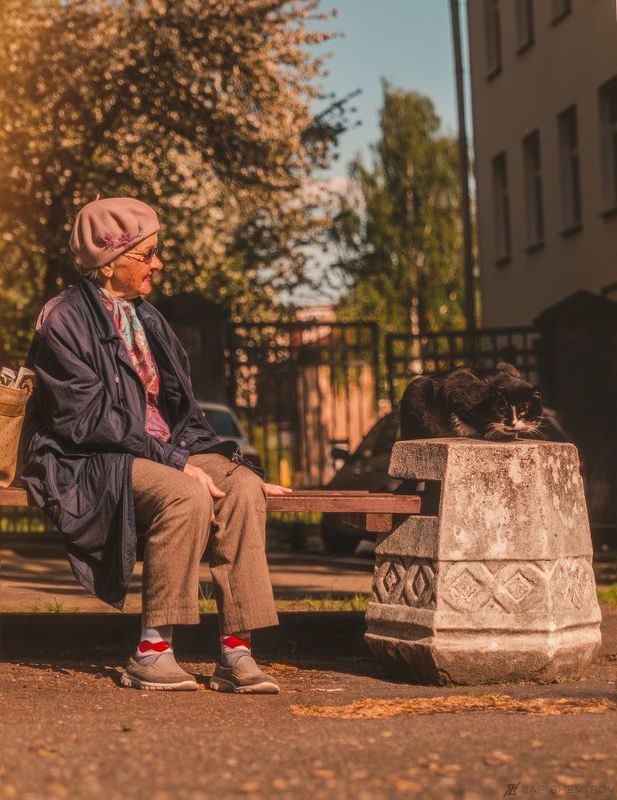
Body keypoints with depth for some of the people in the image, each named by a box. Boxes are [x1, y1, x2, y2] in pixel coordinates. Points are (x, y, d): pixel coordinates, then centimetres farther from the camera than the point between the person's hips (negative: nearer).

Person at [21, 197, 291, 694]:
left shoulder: (147, 318, 19)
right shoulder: (65, 321, -7)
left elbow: (181, 408, 19)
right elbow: (87, 420, -16)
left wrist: (223, 463, 3)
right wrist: (173, 461, -21)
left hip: (166, 452, 7)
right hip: (89, 465, -7)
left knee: (243, 487, -21)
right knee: (187, 495, -34)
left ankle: (236, 651, -25)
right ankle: (152, 652, -27)